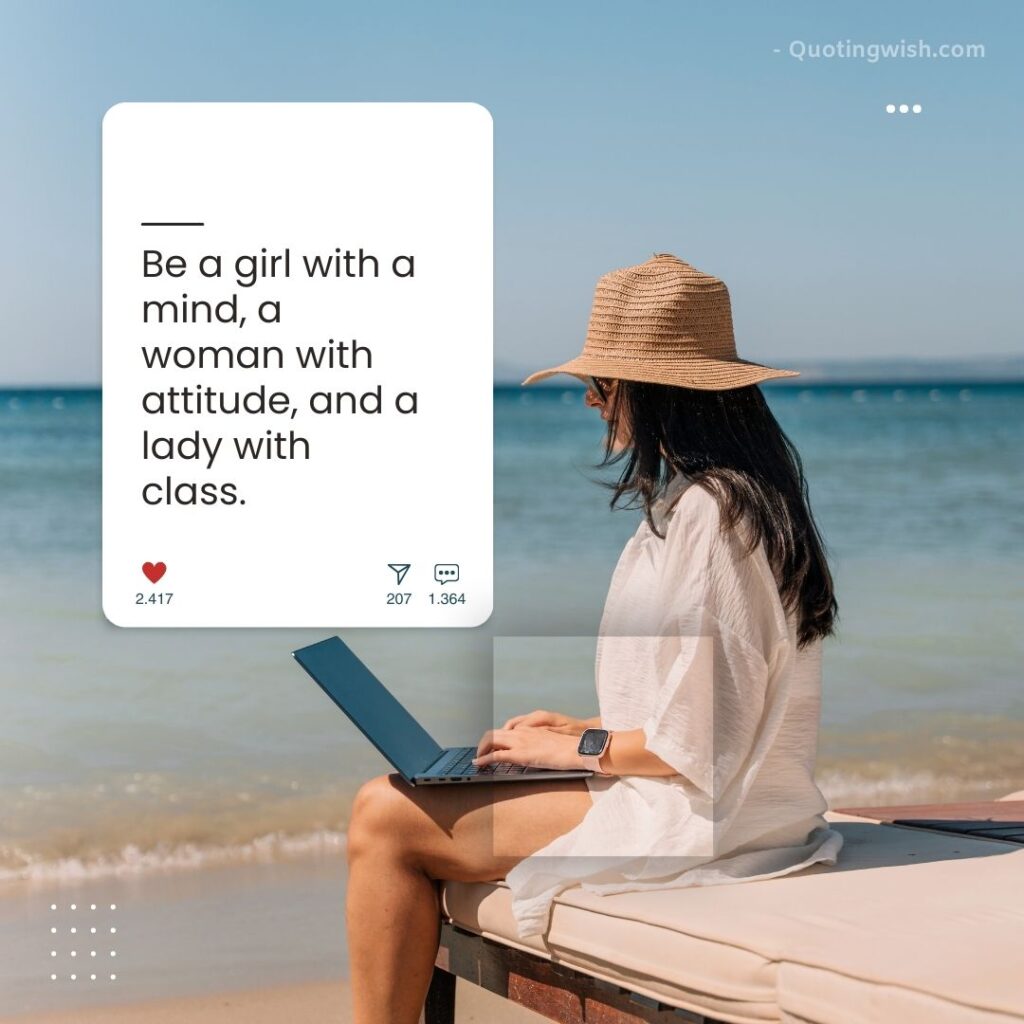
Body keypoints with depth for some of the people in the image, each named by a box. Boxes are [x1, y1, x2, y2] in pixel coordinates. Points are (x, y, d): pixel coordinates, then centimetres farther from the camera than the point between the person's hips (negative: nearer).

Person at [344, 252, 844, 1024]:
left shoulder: (707, 512, -19)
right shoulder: (742, 495, 13)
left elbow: (695, 743, -21)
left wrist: (578, 749, -6)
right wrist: (582, 727, 14)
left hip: (697, 819, -11)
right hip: (720, 806, 11)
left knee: (386, 815, -9)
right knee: (395, 798, 14)